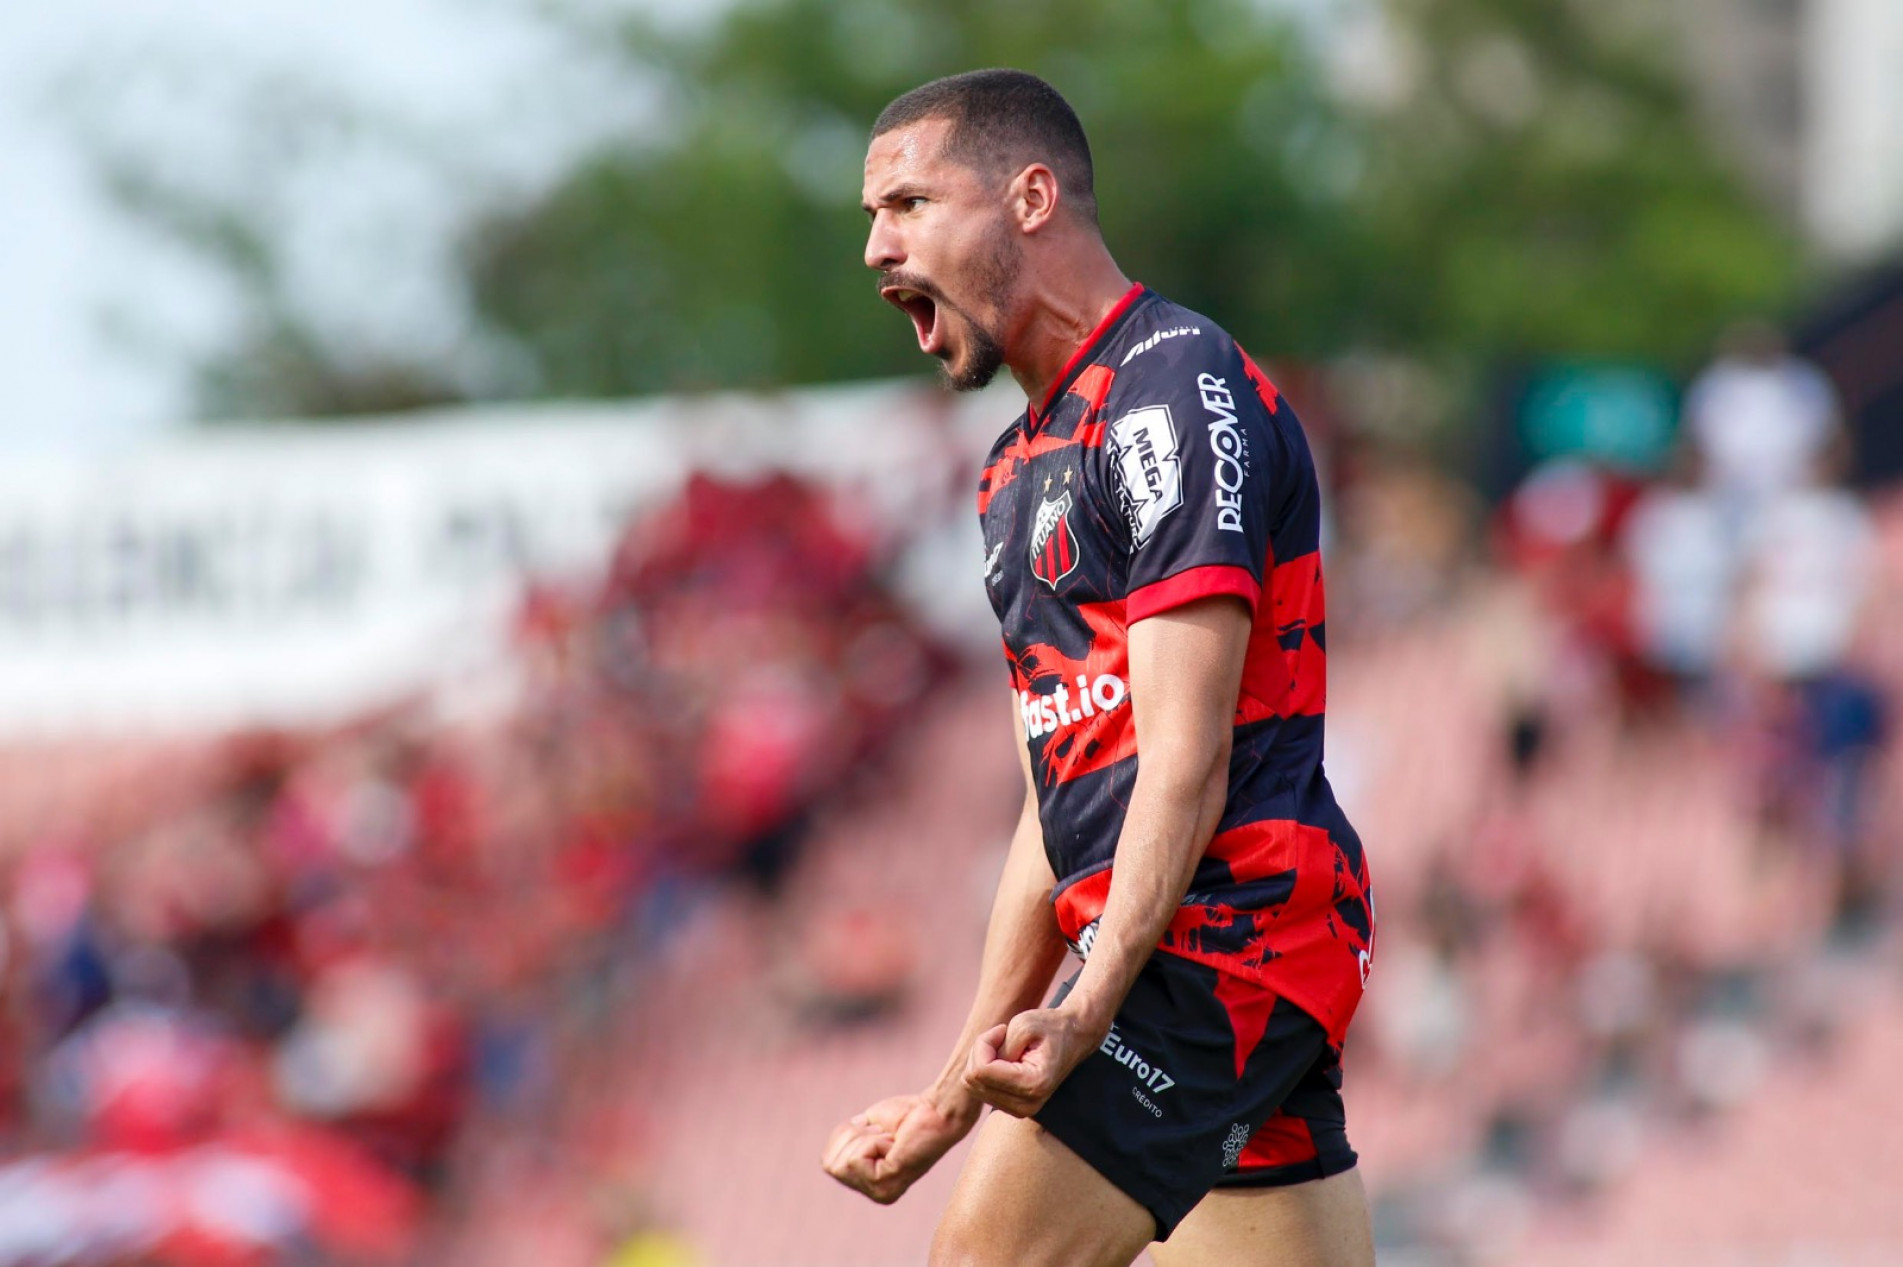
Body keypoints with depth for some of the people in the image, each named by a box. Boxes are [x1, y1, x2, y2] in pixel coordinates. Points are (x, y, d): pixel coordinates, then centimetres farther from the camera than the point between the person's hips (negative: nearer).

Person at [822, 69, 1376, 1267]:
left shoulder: (1177, 388, -8)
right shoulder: (1021, 468, 23)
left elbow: (1185, 757, -17)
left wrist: (1086, 1014, -28)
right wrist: (958, 1098, 21)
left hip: (1221, 929, -10)